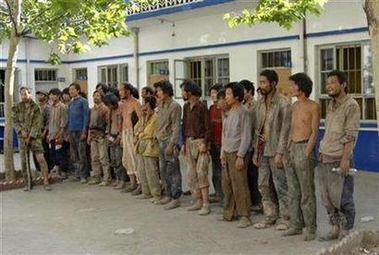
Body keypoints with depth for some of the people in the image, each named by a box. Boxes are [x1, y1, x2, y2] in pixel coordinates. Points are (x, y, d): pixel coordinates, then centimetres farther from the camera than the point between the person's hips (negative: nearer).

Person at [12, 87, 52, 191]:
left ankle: (46, 181, -7)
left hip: (34, 137, -3)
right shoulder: (17, 108, 8)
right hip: (22, 137, 3)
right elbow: (14, 121, 5)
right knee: (25, 161, 5)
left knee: (41, 158, -11)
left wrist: (30, 137, -13)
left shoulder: (35, 107, -2)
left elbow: (37, 124, -7)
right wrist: (21, 131, -13)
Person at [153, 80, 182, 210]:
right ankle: (168, 196, 23)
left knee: (172, 171, -4)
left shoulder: (175, 106, -11)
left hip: (169, 141, -9)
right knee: (163, 170, 13)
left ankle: (175, 199, 2)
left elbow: (176, 127, -15)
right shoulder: (161, 106, 14)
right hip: (161, 141, 9)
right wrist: (156, 135, 12)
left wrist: (171, 144, -19)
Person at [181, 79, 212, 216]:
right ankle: (198, 201, 18)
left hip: (199, 142, -7)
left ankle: (206, 204, -4)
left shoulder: (201, 106, -10)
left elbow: (208, 127, -10)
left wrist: (204, 143, -17)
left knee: (201, 173, -9)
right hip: (189, 142, 7)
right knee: (191, 174, 8)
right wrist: (184, 143, 12)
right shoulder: (186, 106, 12)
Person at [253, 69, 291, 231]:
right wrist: (256, 151, 10)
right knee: (263, 185, 11)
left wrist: (280, 153, -18)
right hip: (262, 150, 7)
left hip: (275, 151, -7)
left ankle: (284, 218, 12)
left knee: (281, 186, 0)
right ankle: (270, 216, 23)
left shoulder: (283, 103, -10)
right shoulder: (260, 103, 11)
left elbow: (285, 130, -14)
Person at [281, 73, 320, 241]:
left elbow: (314, 132, -10)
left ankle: (311, 229, 4)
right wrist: (288, 149, 12)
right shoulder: (294, 106, 15)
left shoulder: (313, 107, -7)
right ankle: (296, 225, 18)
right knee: (293, 191, 10)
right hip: (291, 148, 8)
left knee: (307, 192, -4)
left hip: (304, 147, -7)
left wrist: (306, 154, -15)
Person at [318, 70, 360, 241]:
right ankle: (334, 229, 22)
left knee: (342, 198, -1)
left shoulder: (351, 105, -8)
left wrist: (345, 158, -19)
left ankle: (345, 232, 11)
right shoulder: (330, 104, 16)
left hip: (339, 159, -7)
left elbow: (351, 135, -13)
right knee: (327, 197, 11)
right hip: (324, 158, 8)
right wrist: (322, 153, 15)